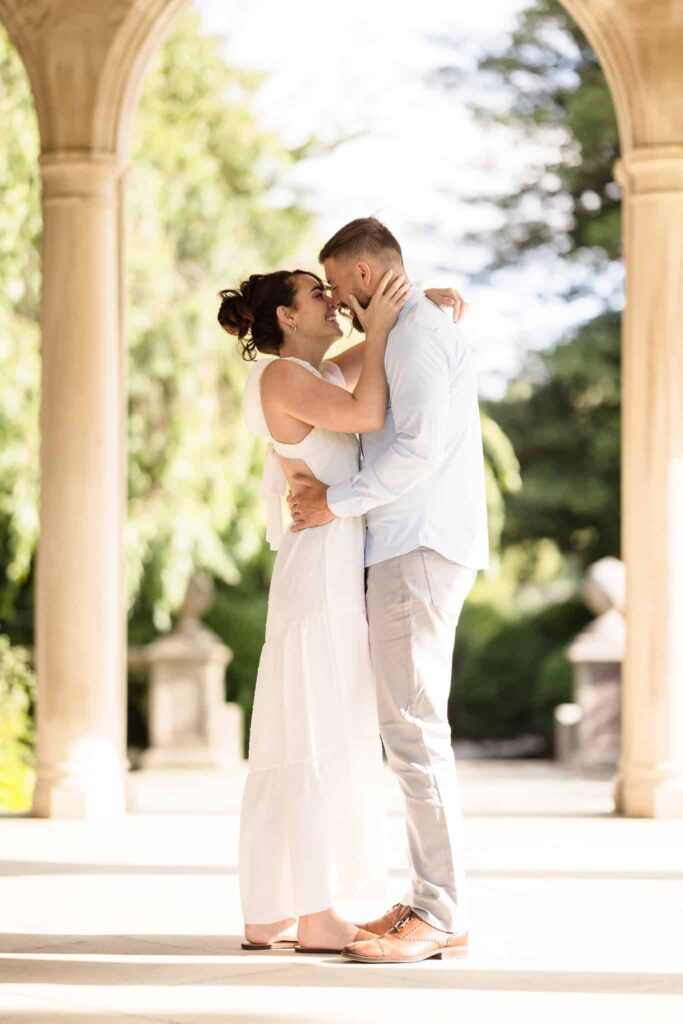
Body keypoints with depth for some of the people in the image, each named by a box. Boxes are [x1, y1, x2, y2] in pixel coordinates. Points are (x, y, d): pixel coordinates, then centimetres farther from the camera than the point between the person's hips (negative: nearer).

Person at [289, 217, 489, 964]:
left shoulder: (415, 331, -11)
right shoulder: (422, 335, 22)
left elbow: (420, 446, -21)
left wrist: (337, 503, -15)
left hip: (418, 549, -11)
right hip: (409, 547, 11)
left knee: (412, 727, -13)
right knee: (409, 727, 10)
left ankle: (440, 917, -15)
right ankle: (429, 902, 11)